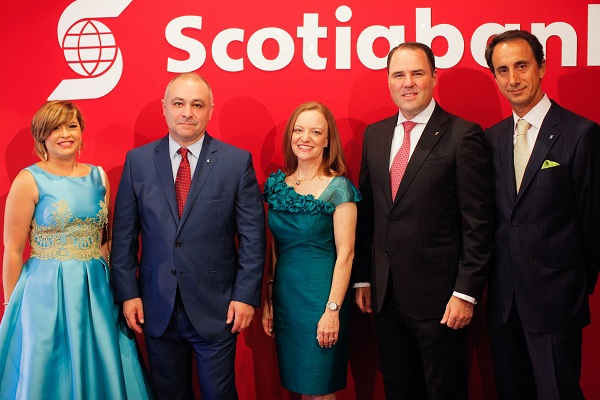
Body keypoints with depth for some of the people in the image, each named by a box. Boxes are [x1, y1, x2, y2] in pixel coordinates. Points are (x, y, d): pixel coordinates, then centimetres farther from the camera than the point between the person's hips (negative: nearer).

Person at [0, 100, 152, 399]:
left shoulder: (98, 176, 6)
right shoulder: (29, 181, -8)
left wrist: (108, 283, 8)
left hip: (97, 290, 4)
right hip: (47, 292, -4)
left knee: (99, 371, 12)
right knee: (51, 375, 8)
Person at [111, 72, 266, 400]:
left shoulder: (237, 161, -4)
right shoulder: (138, 161, 2)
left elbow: (252, 235, -4)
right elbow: (124, 235, 4)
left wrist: (246, 295, -7)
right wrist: (127, 293, -1)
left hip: (216, 308, -2)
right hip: (156, 308, 2)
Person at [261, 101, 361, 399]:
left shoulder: (338, 187, -9)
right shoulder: (277, 184, 6)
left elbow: (345, 254, -12)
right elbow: (273, 249, 10)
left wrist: (333, 309, -17)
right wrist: (267, 301, 8)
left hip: (321, 294, -5)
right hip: (283, 294, 5)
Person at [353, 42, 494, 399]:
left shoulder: (463, 135, -9)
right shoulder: (374, 134, 8)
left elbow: (478, 223, -11)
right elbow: (366, 211, 11)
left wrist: (466, 292, -13)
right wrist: (362, 278, 10)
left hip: (438, 293, -5)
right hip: (385, 293, 5)